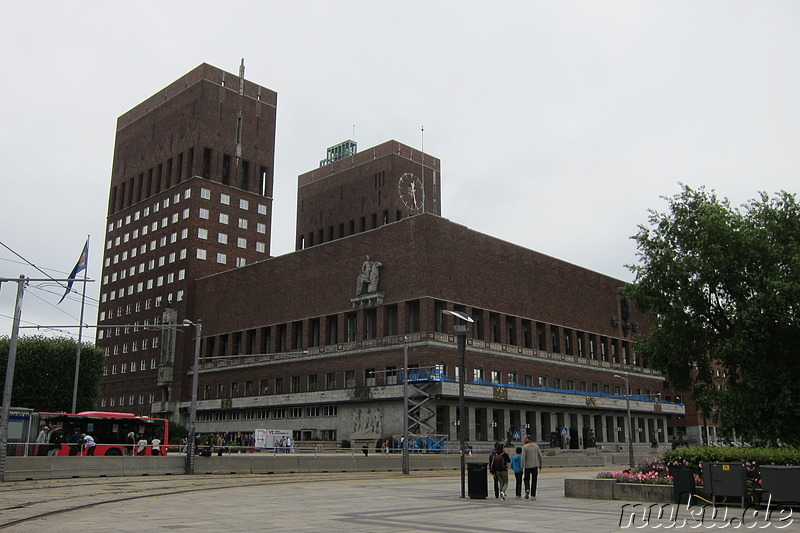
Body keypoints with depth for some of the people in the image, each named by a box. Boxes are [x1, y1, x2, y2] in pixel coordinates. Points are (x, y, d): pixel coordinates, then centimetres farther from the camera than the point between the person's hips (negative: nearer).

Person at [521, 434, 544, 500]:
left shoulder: (525, 447, -7)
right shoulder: (536, 446, 5)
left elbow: (523, 457, -14)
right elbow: (540, 456, 5)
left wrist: (522, 467, -10)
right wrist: (540, 465, 14)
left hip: (527, 466, -3)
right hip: (535, 466, 3)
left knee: (527, 479, 12)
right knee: (534, 480, 9)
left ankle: (527, 490, -14)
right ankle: (533, 495, 7)